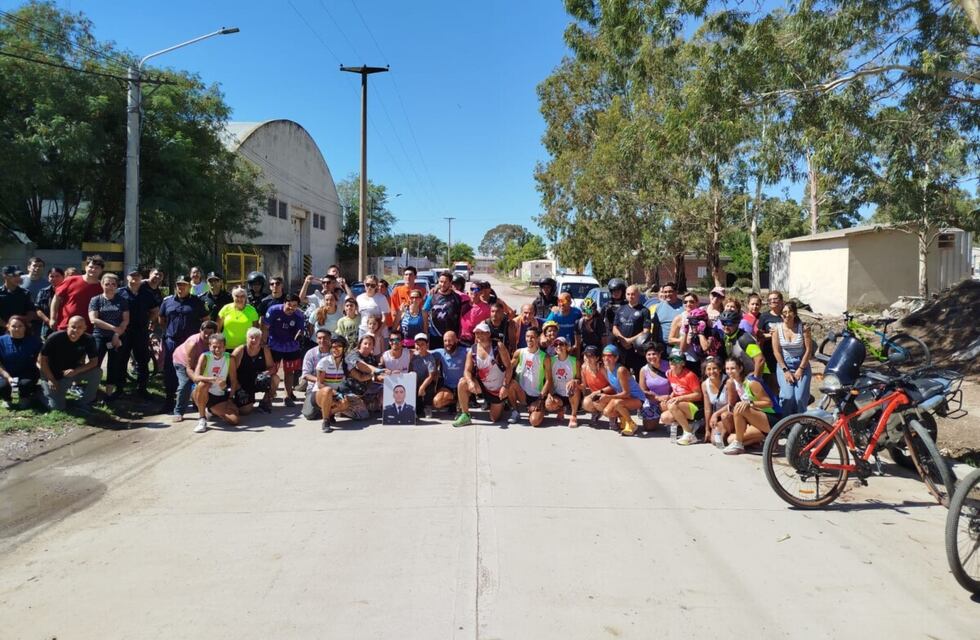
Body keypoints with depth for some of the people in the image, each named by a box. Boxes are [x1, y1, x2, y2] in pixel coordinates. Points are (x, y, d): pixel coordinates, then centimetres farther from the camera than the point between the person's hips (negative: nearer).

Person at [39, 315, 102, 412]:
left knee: (97, 372, -24)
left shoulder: (88, 340, -18)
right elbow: (42, 359, -15)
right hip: (54, 375, -2)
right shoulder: (55, 338, -24)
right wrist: (51, 380, -14)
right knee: (58, 407, -7)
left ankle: (84, 403, -5)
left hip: (73, 372, 2)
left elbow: (94, 361, -15)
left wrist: (76, 371, -31)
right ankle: (45, 387, 24)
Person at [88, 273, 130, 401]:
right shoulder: (96, 300, 0)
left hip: (117, 338, 1)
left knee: (114, 366, 5)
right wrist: (113, 328, -17)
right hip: (100, 337, -1)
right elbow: (93, 319, -11)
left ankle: (109, 393, 14)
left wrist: (117, 334, -13)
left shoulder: (122, 301, 5)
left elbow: (126, 320, 0)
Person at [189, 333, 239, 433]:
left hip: (220, 397, 3)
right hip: (203, 394, -3)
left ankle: (213, 410, 20)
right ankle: (202, 419, -21)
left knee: (234, 420, -13)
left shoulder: (229, 358, -7)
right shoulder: (205, 357, -15)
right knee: (203, 384, -37)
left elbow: (233, 381, -1)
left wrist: (230, 398, -9)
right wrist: (213, 379, -44)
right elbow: (195, 377, -29)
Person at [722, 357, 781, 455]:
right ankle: (765, 437, 9)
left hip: (772, 419, -8)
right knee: (731, 439, -1)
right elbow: (731, 404, 13)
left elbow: (769, 403, -20)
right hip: (758, 419, 9)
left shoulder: (751, 383, -20)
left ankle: (738, 445, -17)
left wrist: (750, 403, -32)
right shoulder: (733, 383, 4)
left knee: (739, 407, -31)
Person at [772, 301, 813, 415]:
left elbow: (808, 349, -4)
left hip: (801, 365, 0)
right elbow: (776, 351, -4)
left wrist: (800, 369, -8)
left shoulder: (803, 328, -3)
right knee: (788, 396, -19)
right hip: (784, 365, 0)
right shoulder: (777, 328, -2)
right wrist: (785, 370, -9)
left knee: (800, 398, -15)